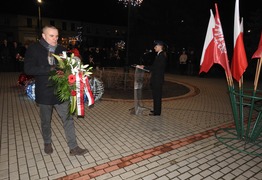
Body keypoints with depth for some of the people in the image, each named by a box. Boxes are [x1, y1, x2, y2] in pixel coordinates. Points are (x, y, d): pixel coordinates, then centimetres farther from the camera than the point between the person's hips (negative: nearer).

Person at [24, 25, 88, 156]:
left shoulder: (61, 49, 4)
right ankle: (47, 143, 40)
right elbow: (28, 69, -15)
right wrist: (50, 69, -23)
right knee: (46, 121, 16)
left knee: (68, 119, 3)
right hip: (44, 93, -2)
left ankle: (73, 148, 13)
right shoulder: (33, 49, -5)